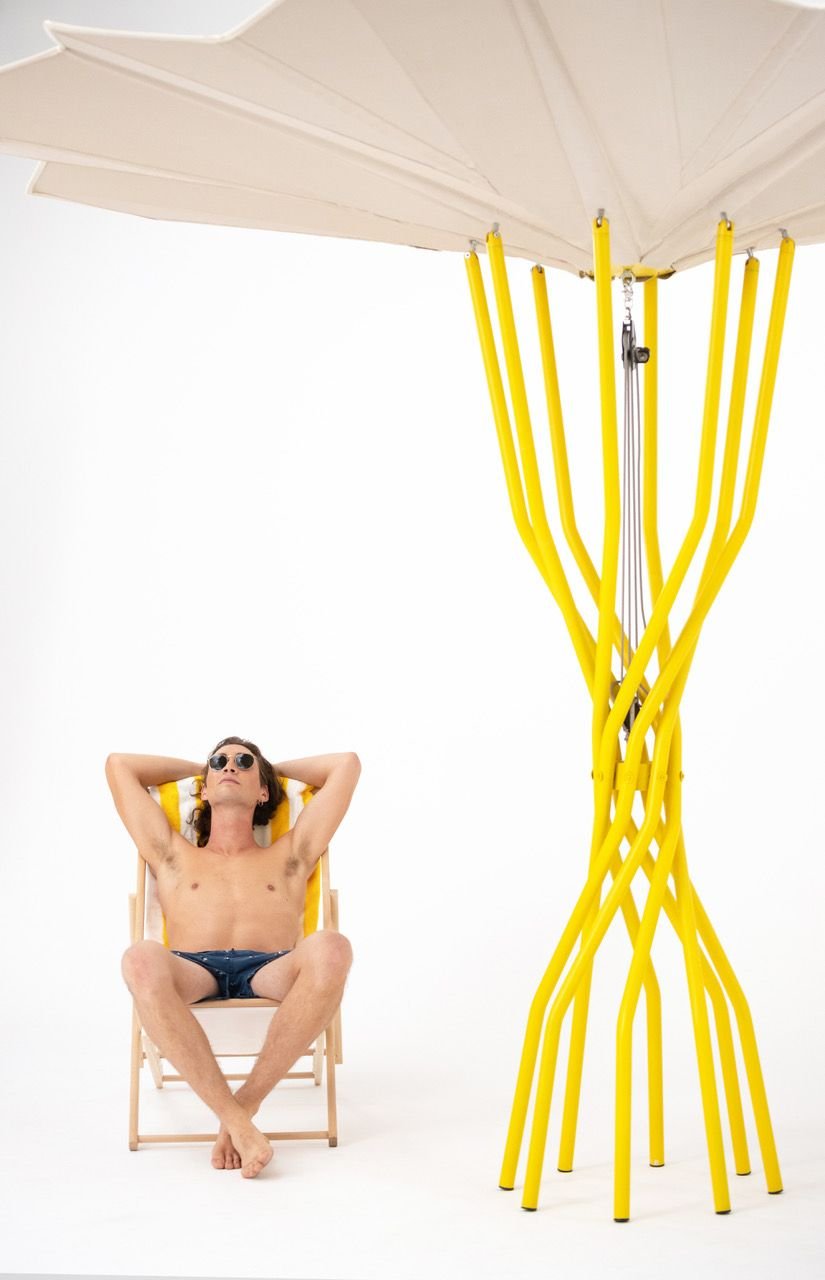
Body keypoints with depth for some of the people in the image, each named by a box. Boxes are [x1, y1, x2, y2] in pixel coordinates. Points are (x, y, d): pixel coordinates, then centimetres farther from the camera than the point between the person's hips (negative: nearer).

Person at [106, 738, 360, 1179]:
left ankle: (245, 1104, -29)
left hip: (270, 972, 0)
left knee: (330, 949, -36)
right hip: (192, 973, 0)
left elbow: (347, 763, 33)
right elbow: (119, 764, 36)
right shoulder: (174, 858, 33)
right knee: (142, 959, -37)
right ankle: (232, 1117, -37)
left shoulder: (289, 858, 32)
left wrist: (275, 768, 44)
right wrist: (199, 767, 46)